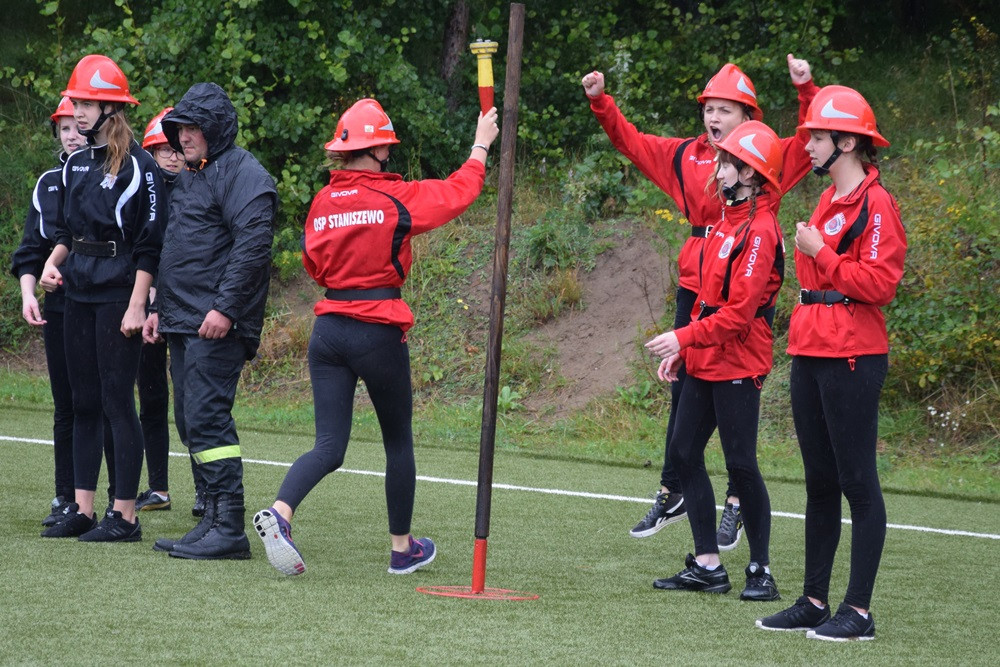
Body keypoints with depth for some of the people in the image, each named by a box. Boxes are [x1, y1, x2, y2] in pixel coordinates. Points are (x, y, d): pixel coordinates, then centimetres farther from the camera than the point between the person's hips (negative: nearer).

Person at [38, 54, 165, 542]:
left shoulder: (137, 166, -9)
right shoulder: (76, 163, 13)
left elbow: (150, 244, -11)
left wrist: (137, 304, -16)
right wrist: (53, 261, 4)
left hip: (117, 295, -8)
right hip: (78, 295, 8)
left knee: (117, 402, -6)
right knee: (84, 401, 9)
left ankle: (125, 516, -2)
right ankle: (82, 510, 13)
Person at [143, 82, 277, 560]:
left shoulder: (242, 174, -10)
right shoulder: (189, 177, 22)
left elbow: (253, 244, -20)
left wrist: (226, 307, -24)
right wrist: (159, 307, 23)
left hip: (217, 325, -10)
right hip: (182, 323, 10)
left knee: (207, 417, -15)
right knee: (190, 421, 10)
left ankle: (230, 528, -15)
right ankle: (214, 521, 14)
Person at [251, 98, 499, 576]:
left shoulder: (322, 203, 5)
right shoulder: (395, 197, -9)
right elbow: (458, 192, 3)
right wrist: (481, 146, 16)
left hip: (329, 330, 4)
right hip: (379, 333, -4)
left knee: (329, 446, 3)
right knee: (398, 441, 14)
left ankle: (279, 513, -24)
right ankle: (403, 548, 23)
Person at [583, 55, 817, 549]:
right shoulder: (686, 156, 9)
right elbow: (629, 140, 18)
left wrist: (806, 89, -27)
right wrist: (600, 102, 8)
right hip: (695, 285, 5)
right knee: (684, 392, 12)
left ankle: (737, 504, 10)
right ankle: (671, 494, 23)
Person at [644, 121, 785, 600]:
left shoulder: (759, 231, -16)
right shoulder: (728, 221, 14)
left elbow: (740, 310, -21)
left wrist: (685, 337, -19)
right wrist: (683, 349, 16)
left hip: (738, 365, -10)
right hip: (705, 362, 10)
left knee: (740, 464, -5)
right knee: (683, 453, 8)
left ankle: (761, 571, 4)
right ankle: (707, 566, 13)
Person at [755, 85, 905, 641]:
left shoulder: (875, 204, -11)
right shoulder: (828, 201, 17)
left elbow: (880, 283, -19)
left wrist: (820, 252, -15)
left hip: (853, 357, -9)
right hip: (811, 355, 10)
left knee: (858, 483, -5)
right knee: (819, 483, 13)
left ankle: (859, 610, -3)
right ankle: (815, 601, 19)